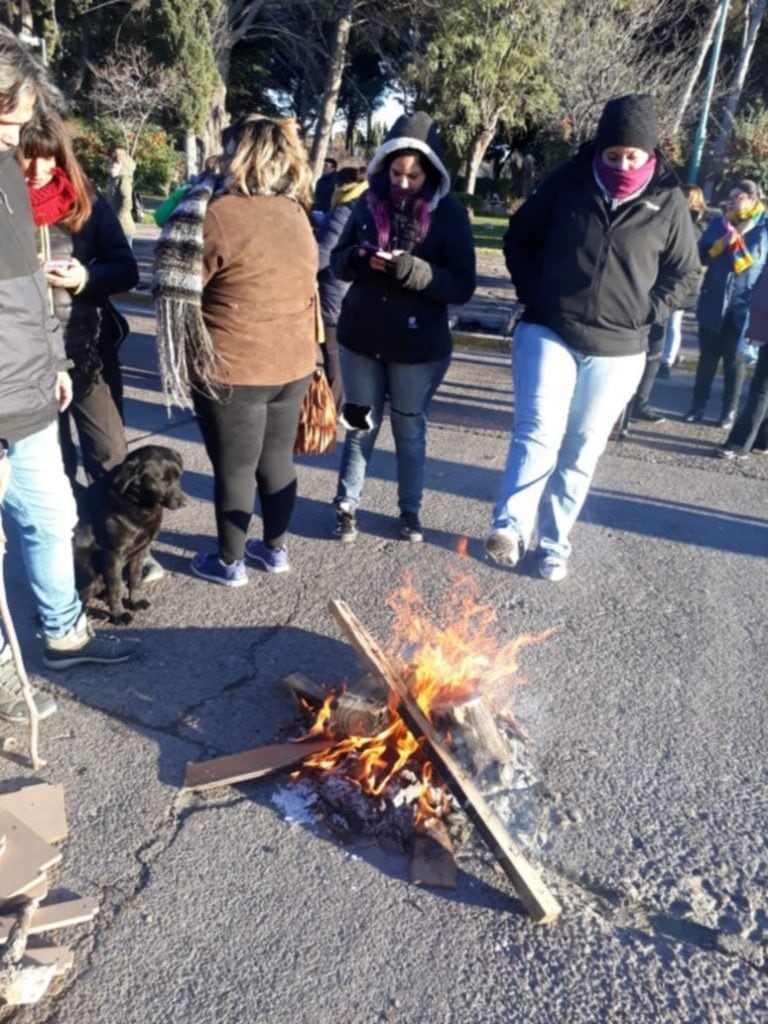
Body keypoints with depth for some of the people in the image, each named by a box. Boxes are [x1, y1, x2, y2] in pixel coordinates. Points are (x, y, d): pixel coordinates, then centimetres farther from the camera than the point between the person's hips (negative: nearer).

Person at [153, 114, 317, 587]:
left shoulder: (217, 214, -16)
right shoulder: (298, 215, 5)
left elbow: (178, 290, -8)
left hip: (232, 369, -6)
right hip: (293, 363, 6)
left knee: (234, 467, 7)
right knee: (278, 458, 17)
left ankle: (229, 562, 22)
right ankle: (276, 548, 33)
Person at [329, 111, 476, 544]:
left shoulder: (450, 213, -8)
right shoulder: (369, 204, 0)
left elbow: (463, 286, -13)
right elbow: (338, 260, 6)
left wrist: (410, 269, -27)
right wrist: (360, 259, -17)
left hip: (418, 346, -2)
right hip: (361, 338, 3)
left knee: (410, 429, 12)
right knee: (361, 425, 13)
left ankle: (411, 510, 27)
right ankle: (347, 506, 25)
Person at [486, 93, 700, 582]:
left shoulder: (668, 201, 0)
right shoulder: (568, 181, -1)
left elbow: (685, 275, 9)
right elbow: (519, 238, 8)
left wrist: (645, 315, -5)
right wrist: (535, 298, -1)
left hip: (617, 351, 1)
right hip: (549, 333, -1)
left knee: (582, 452, 6)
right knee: (538, 433, -16)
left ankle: (554, 544, 18)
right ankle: (510, 528, -10)